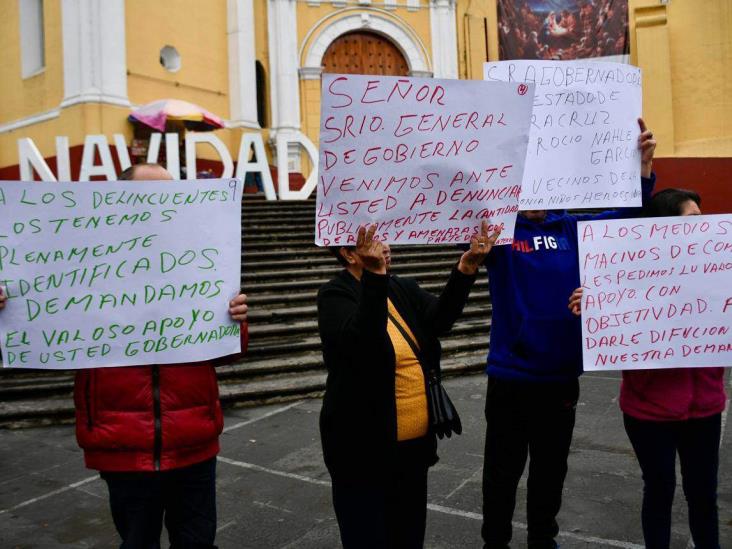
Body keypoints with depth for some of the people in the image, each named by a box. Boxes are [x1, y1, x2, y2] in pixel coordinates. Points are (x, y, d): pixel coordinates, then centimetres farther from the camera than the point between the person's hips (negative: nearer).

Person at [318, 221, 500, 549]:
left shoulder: (403, 289, 7)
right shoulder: (335, 296, -12)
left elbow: (438, 319, -12)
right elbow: (362, 343, -31)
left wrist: (465, 269, -26)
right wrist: (374, 277, -42)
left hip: (414, 445, 6)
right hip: (364, 449, -6)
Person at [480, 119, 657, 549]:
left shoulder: (571, 228, 2)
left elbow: (622, 213, -1)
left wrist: (643, 169, -19)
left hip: (562, 376, 4)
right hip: (511, 377, -3)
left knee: (551, 470, 21)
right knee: (504, 471, 12)